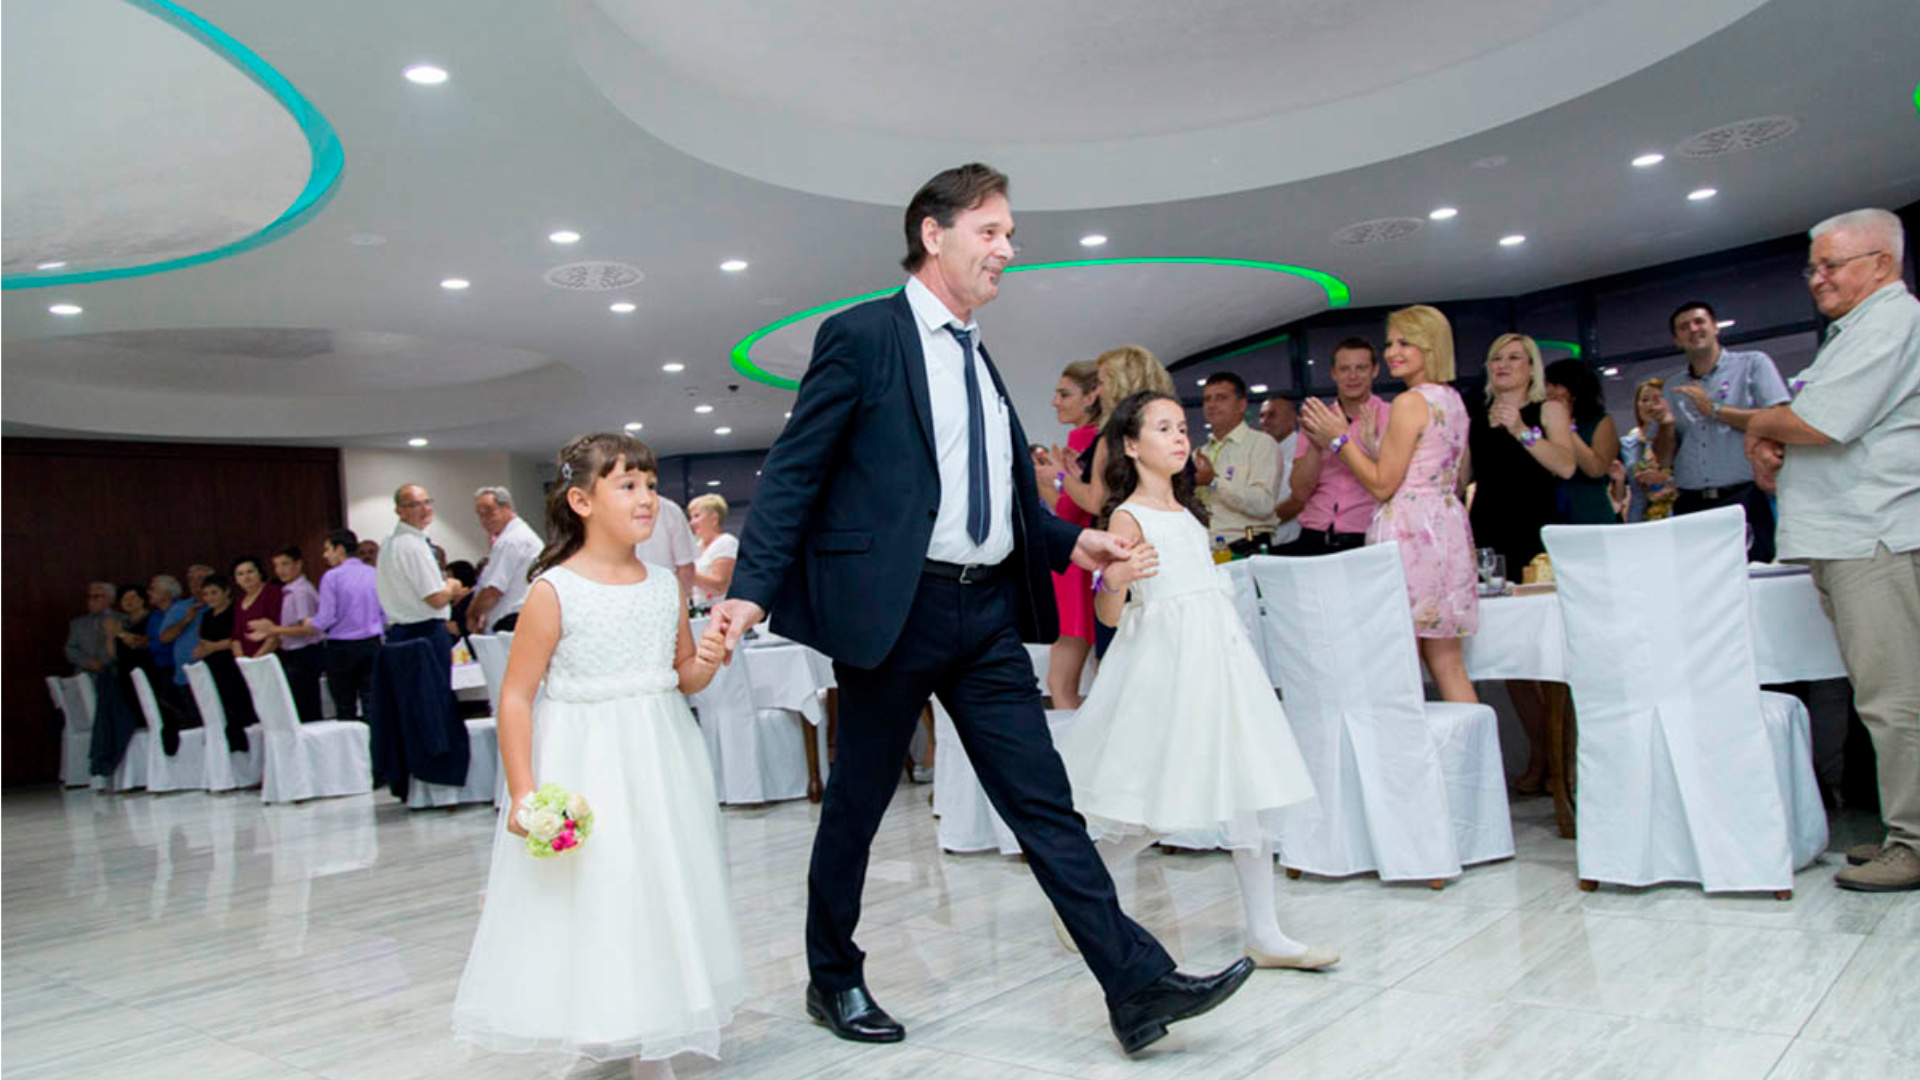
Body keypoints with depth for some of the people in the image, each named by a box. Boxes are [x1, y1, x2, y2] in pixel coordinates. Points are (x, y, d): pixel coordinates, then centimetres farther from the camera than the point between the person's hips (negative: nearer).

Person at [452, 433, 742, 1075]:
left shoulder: (666, 586, 4)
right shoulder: (554, 592, -11)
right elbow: (516, 695, -11)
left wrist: (706, 660, -8)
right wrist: (523, 792, -16)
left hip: (659, 766, 5)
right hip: (584, 771, -5)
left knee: (661, 893, 12)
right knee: (588, 899, -1)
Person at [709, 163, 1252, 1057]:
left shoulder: (979, 357, 17)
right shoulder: (862, 335, -4)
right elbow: (794, 471, -8)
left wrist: (1075, 543, 9)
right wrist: (752, 587, -16)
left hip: (988, 612, 6)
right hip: (894, 608, -6)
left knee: (1043, 800, 3)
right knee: (859, 801, 9)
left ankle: (1138, 985, 5)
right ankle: (834, 979, 29)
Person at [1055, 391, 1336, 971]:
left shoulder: (1186, 512, 16)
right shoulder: (1128, 517, -6)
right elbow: (1109, 615, -12)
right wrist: (1116, 581, -30)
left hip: (1219, 655, 8)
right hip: (1166, 662, -7)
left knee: (1251, 797, 4)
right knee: (1155, 812, -2)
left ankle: (1265, 935, 11)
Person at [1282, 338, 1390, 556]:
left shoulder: (1390, 417, 4)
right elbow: (1300, 492, 4)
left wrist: (1372, 445, -24)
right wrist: (1316, 447, -12)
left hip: (1365, 540, -2)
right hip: (1313, 540, 2)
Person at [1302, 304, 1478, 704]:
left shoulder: (1410, 403, -12)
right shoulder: (1453, 401, 15)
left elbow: (1383, 484, -12)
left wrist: (1340, 438, -6)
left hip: (1410, 531, -9)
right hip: (1448, 527, 9)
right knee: (1448, 662, 12)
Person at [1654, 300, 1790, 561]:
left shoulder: (1753, 364, 7)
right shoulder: (1673, 389, 17)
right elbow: (1665, 458, 16)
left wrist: (1715, 410, -7)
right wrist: (1665, 424, -3)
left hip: (1745, 500, -3)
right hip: (1691, 507, 3)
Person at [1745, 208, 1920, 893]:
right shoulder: (1857, 328, 25)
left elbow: (1821, 422, -19)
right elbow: (1816, 421, 27)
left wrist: (1759, 425, 0)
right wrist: (1769, 444, 6)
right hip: (1846, 541, 11)